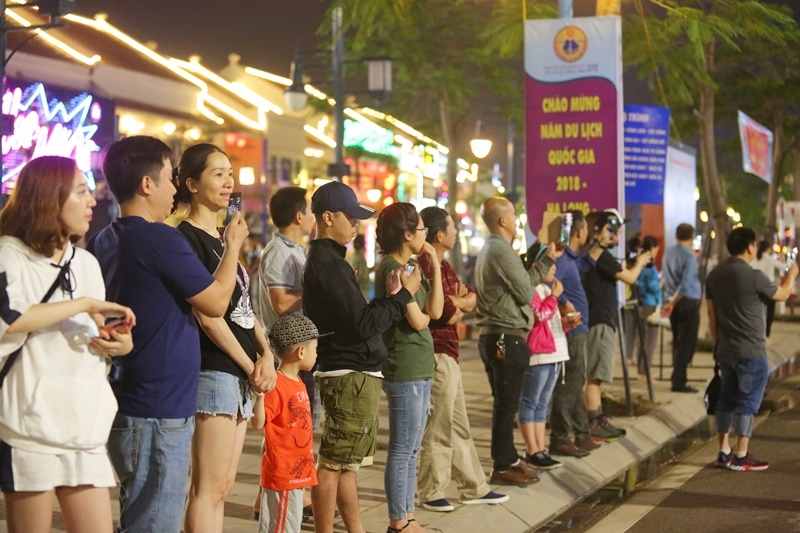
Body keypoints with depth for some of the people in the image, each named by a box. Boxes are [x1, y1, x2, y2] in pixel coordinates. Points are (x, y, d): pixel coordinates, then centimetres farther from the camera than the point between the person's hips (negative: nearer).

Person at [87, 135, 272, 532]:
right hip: (159, 412, -9)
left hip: (126, 406, 9)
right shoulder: (161, 239, -17)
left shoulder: (103, 242, 9)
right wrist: (233, 246, 3)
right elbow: (216, 302, -10)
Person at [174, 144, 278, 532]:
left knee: (223, 486, 10)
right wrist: (250, 366, -10)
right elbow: (207, 315, -15)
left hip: (239, 374, 9)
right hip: (213, 372, -9)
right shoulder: (187, 239, -10)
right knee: (209, 488, -9)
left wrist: (266, 353, 1)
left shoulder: (221, 238, 17)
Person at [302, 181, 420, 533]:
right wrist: (403, 295, -9)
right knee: (333, 464, -5)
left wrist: (390, 296, 4)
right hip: (350, 376, -11)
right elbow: (364, 324, -20)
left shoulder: (324, 260, 17)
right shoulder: (328, 264, -16)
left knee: (344, 463, 15)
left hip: (352, 375, 11)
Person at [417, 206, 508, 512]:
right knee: (438, 428, -2)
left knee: (459, 427, 16)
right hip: (437, 355, -11)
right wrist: (460, 304, -1)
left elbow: (471, 301, 11)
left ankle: (474, 488, 24)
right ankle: (431, 494, 7)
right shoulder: (424, 266, -17)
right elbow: (446, 313, -22)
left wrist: (456, 302, -10)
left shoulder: (444, 266, 17)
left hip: (448, 355, 11)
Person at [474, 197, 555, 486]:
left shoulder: (488, 250, 17)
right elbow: (526, 292, -12)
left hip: (493, 337, 10)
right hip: (507, 337, -10)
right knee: (506, 405, -4)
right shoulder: (502, 251, -15)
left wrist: (545, 262, 10)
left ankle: (508, 458, 26)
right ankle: (502, 466, 0)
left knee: (505, 403, 17)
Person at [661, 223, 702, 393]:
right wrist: (672, 303, -18)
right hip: (688, 302, -8)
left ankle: (677, 379, 18)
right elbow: (686, 283, -22)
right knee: (687, 343, -4)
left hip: (673, 302, 8)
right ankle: (679, 382, -7)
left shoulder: (668, 254, 9)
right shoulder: (689, 256, -14)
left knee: (678, 343, 15)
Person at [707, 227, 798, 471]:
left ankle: (724, 452, 18)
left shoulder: (714, 276, 5)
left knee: (727, 400, 14)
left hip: (726, 350, 7)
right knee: (748, 402, -1)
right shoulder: (753, 277, -17)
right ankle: (741, 456, 0)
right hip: (751, 352, -7)